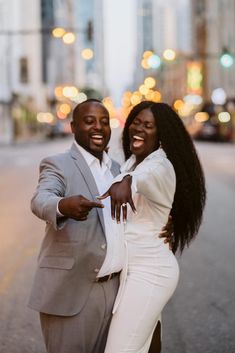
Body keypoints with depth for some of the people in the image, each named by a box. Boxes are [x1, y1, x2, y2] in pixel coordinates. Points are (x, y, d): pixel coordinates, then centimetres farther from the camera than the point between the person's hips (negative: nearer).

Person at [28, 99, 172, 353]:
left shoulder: (116, 169, 16)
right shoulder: (57, 165, -4)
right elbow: (40, 201, -23)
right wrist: (64, 206, -46)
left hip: (112, 290, 6)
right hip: (70, 290, -6)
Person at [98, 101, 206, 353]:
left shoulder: (161, 166, -16)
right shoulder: (131, 161, 12)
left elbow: (146, 175, -41)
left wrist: (127, 181, -62)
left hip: (148, 271, -9)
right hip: (130, 268, 9)